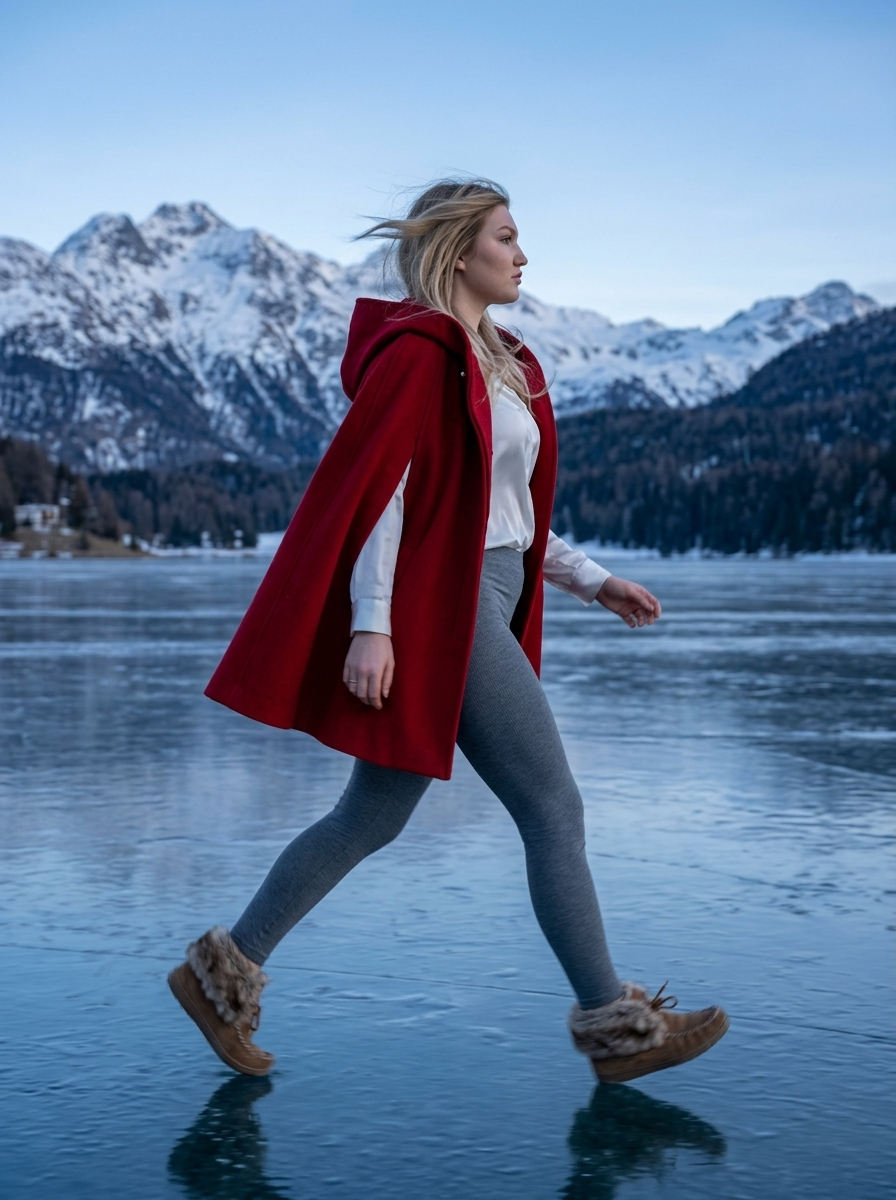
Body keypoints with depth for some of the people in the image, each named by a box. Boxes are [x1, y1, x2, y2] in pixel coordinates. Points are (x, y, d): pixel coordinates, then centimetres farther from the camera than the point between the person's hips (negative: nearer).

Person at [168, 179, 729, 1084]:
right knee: (554, 811, -4)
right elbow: (374, 487, -16)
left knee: (371, 819, 11)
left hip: (480, 606, 10)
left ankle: (227, 971, 19)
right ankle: (613, 1025, 6)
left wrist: (592, 581, 18)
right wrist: (369, 624, -22)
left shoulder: (494, 363, 19)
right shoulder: (419, 350, -10)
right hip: (441, 611, -10)